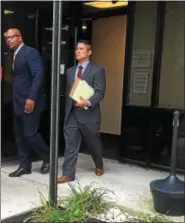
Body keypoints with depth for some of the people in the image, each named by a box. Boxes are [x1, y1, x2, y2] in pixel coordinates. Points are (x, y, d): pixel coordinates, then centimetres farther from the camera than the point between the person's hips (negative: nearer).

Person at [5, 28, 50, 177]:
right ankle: (24, 166, 20)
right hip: (19, 102, 9)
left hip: (30, 101, -9)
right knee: (19, 135, 10)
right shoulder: (15, 55, 17)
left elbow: (39, 75, -19)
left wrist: (31, 98, -25)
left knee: (30, 133, -7)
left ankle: (48, 157, 14)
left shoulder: (30, 52, -10)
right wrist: (15, 100, 6)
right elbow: (17, 77, 14)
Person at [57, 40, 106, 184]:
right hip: (72, 114, 4)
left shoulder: (97, 70, -4)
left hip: (88, 114, -4)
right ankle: (68, 174, 4)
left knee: (93, 143, 12)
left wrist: (88, 102, -30)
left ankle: (99, 166, 37)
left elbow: (100, 92, -13)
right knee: (70, 145, 0)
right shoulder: (70, 71, 15)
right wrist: (67, 109, 14)